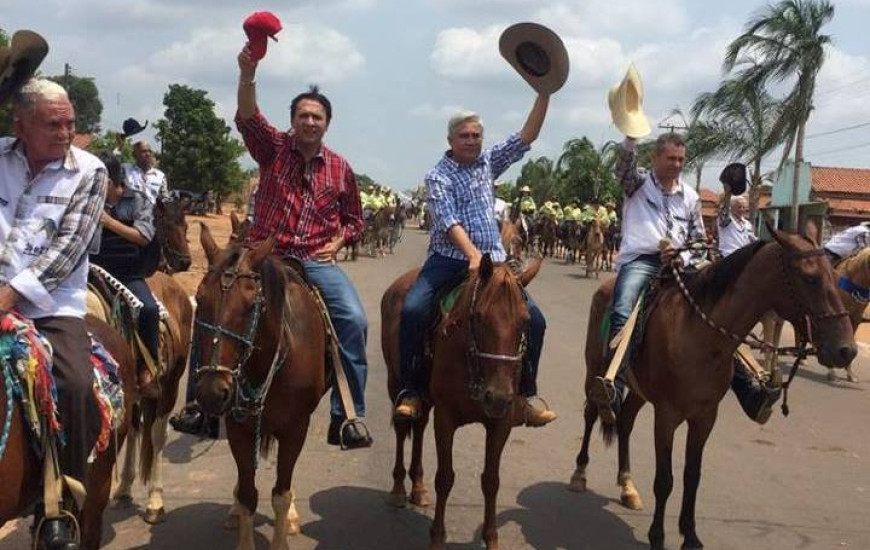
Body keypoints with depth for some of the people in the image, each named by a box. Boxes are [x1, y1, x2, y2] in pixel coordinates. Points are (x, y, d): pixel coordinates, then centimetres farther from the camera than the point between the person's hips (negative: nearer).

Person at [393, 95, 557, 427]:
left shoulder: (488, 163, 14)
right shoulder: (438, 176, -1)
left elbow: (525, 139, 7)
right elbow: (449, 221, -15)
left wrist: (544, 95, -2)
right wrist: (473, 254, -31)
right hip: (450, 259, -4)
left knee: (534, 318, -11)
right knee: (413, 309, -27)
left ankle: (525, 393, 3)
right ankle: (410, 391, -14)